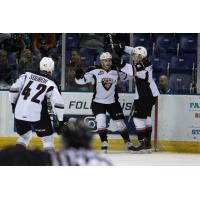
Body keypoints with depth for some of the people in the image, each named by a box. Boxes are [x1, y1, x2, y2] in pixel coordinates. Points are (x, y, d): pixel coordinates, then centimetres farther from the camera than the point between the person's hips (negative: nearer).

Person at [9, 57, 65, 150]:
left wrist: (13, 103, 18)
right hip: (37, 114, -4)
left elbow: (14, 89, 4)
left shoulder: (27, 75, 9)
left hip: (19, 113, 4)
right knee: (48, 139, 11)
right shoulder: (50, 84, 2)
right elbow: (58, 103, -4)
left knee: (24, 136, 26)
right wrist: (61, 120, 2)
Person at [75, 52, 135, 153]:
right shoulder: (95, 72, -13)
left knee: (120, 122, 4)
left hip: (112, 102, 3)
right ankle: (104, 143, -12)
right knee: (101, 119, -22)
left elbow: (125, 77, 15)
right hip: (98, 102, -3)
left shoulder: (116, 72, -2)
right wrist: (79, 75, -36)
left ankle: (128, 142, 19)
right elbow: (81, 80, -15)